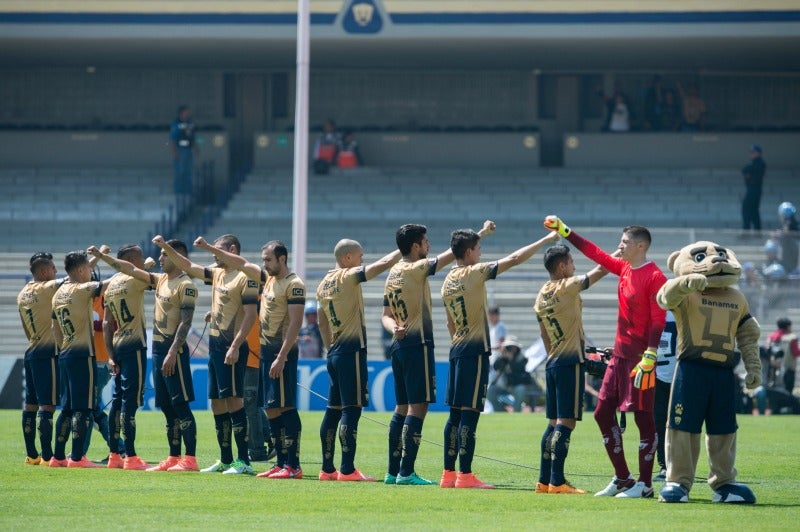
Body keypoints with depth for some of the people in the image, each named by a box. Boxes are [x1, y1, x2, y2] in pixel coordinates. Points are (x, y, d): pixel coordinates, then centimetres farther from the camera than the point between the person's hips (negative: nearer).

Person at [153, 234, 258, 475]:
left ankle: (243, 461, -12)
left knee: (232, 399, -12)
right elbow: (189, 267, 24)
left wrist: (235, 346, -22)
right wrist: (166, 247, 16)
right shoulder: (217, 273, 15)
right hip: (215, 345, 9)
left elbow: (250, 314, -16)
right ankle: (225, 460, 16)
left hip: (232, 347, -9)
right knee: (217, 403, 10)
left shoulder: (245, 277, -11)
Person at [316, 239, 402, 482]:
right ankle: (347, 469, -13)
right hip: (352, 350, -8)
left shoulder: (324, 284, 13)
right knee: (351, 409, -9)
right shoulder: (348, 277, -10)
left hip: (335, 352, 9)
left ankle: (327, 468, 13)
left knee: (334, 409, 11)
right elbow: (382, 264, -16)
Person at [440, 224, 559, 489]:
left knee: (456, 413, 9)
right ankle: (465, 475, -10)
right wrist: (547, 240, -4)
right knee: (469, 411, -8)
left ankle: (449, 473, 10)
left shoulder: (448, 281, 12)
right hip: (475, 349, -8)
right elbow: (514, 259, -10)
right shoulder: (474, 273, -9)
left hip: (456, 349, 8)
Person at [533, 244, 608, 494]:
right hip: (570, 362, -8)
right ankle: (557, 481, -14)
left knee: (554, 422, 12)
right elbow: (600, 271, -6)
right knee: (566, 422, -9)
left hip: (552, 362, 8)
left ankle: (544, 480, 11)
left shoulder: (541, 296, 11)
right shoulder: (567, 287, -10)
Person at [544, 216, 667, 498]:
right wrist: (563, 230, 26)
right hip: (619, 356, 9)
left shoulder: (654, 277, -13)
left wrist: (649, 358, -24)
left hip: (639, 358, -9)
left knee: (643, 417, -4)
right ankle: (622, 478, 17)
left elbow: (658, 320, -18)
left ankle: (644, 484, 0)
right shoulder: (625, 269, 12)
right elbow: (595, 253, 23)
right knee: (603, 413, 10)